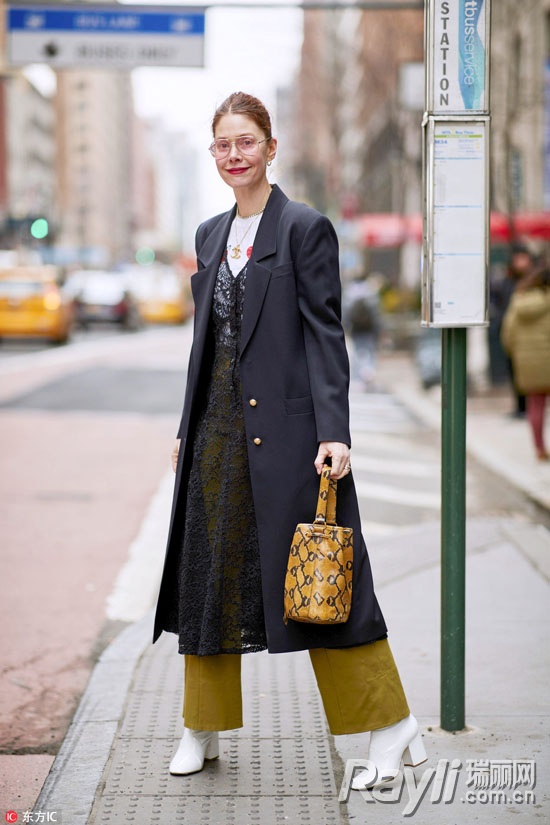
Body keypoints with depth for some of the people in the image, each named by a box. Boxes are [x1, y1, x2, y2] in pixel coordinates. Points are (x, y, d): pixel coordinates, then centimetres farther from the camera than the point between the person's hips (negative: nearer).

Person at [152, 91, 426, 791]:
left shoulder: (305, 227, -5)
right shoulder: (210, 235, 14)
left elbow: (325, 334, -10)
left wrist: (333, 433, -18)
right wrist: (187, 428, 16)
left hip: (284, 428, -6)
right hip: (218, 429, 7)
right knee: (209, 573, 10)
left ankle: (391, 726, 8)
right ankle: (203, 729, 23)